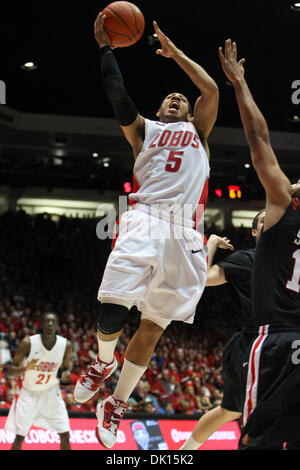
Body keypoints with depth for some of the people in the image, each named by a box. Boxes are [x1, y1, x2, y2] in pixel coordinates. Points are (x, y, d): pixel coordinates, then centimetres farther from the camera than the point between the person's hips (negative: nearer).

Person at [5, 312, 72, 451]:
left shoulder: (65, 345, -11)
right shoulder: (28, 343, -21)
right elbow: (10, 371, -16)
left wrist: (66, 374, -17)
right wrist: (26, 368, -37)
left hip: (51, 392, 3)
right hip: (28, 392, -3)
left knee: (65, 434, 0)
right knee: (20, 437, -7)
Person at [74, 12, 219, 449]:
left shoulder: (197, 131, 27)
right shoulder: (145, 129, 24)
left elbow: (212, 91, 13)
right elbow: (117, 93, 9)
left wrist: (175, 52, 21)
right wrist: (104, 46, 9)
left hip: (184, 233, 1)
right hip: (144, 220, -1)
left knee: (154, 326, -2)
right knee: (112, 310, -17)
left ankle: (116, 404, 11)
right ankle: (103, 364, 15)